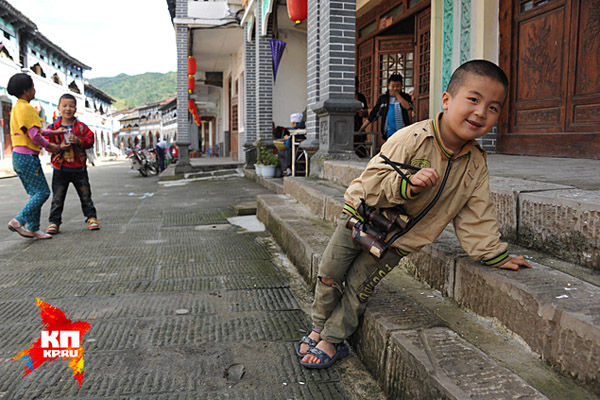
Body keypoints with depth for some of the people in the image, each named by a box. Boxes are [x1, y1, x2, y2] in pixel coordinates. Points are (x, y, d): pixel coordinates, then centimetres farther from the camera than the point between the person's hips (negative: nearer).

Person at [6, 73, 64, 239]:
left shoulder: (16, 108, 17)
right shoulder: (27, 108, -14)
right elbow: (35, 136, -20)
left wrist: (53, 132, 20)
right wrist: (49, 145, -4)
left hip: (18, 157, 10)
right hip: (28, 156, -10)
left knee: (35, 193, 12)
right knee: (42, 192, -5)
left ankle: (33, 228, 13)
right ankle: (19, 221, -8)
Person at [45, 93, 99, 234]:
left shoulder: (81, 126, 0)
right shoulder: (54, 127, 0)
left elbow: (90, 140, -5)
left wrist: (78, 140, -22)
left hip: (79, 167, 0)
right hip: (60, 168, 0)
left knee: (85, 196, 10)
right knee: (57, 198, 5)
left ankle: (91, 217, 22)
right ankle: (54, 222, 13)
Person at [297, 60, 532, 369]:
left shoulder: (476, 165, -7)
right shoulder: (412, 139, -23)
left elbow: (475, 216, 1)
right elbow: (372, 181, -25)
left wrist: (495, 255, 1)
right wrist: (408, 183, -39)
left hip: (397, 241, 2)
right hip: (362, 217, -1)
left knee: (358, 288, -1)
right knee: (329, 276, 3)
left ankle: (333, 340, 21)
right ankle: (320, 328, 29)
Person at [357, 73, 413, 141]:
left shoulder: (405, 97, 9)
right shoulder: (382, 99, 10)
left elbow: (407, 107, -13)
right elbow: (373, 114, 13)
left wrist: (397, 95, -7)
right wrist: (363, 127, 9)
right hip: (390, 133, 0)